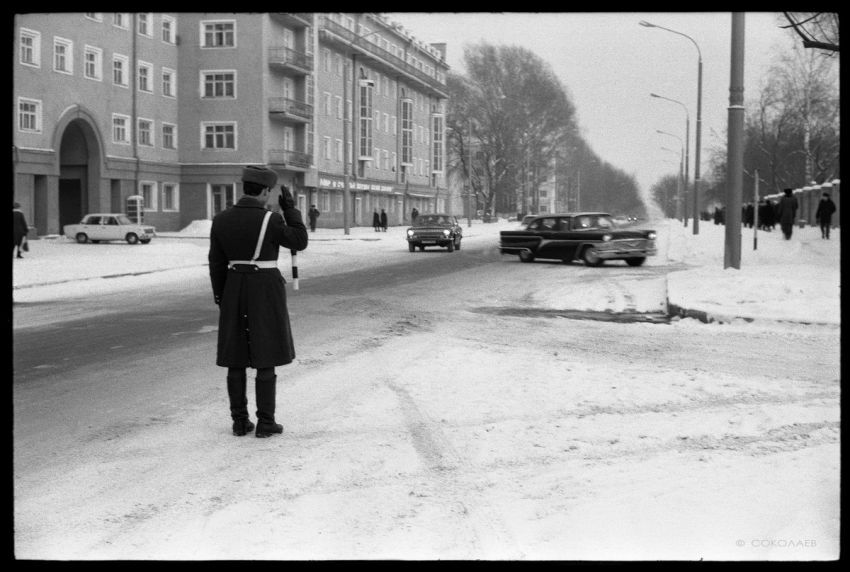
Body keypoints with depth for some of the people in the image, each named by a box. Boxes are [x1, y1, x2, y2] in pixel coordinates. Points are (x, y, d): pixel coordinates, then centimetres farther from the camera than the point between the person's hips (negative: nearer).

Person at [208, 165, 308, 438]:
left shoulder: (221, 220, -1)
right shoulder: (270, 220, -14)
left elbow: (217, 265, 3)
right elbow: (299, 242, -1)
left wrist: (221, 301, 13)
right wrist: (290, 208, 1)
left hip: (234, 291, 4)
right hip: (266, 292, -4)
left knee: (236, 358, 9)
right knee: (266, 358, 2)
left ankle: (240, 421, 11)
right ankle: (265, 422, 4)